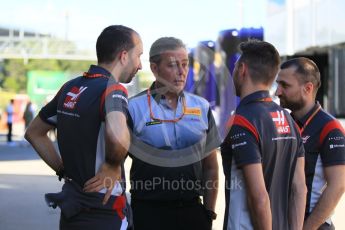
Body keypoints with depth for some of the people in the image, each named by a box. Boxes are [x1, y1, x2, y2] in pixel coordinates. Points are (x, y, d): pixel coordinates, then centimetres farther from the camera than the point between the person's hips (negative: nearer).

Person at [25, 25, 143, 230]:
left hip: (71, 210, 7)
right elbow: (117, 135, -38)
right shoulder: (113, 89, -16)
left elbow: (34, 133, 19)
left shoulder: (70, 88, 8)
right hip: (104, 213, -7)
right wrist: (113, 166, -19)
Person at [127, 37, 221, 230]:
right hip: (149, 212, -3)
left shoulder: (202, 107, 8)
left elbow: (210, 167, 12)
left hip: (192, 209, 3)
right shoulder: (134, 108, -5)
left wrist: (209, 213, 8)